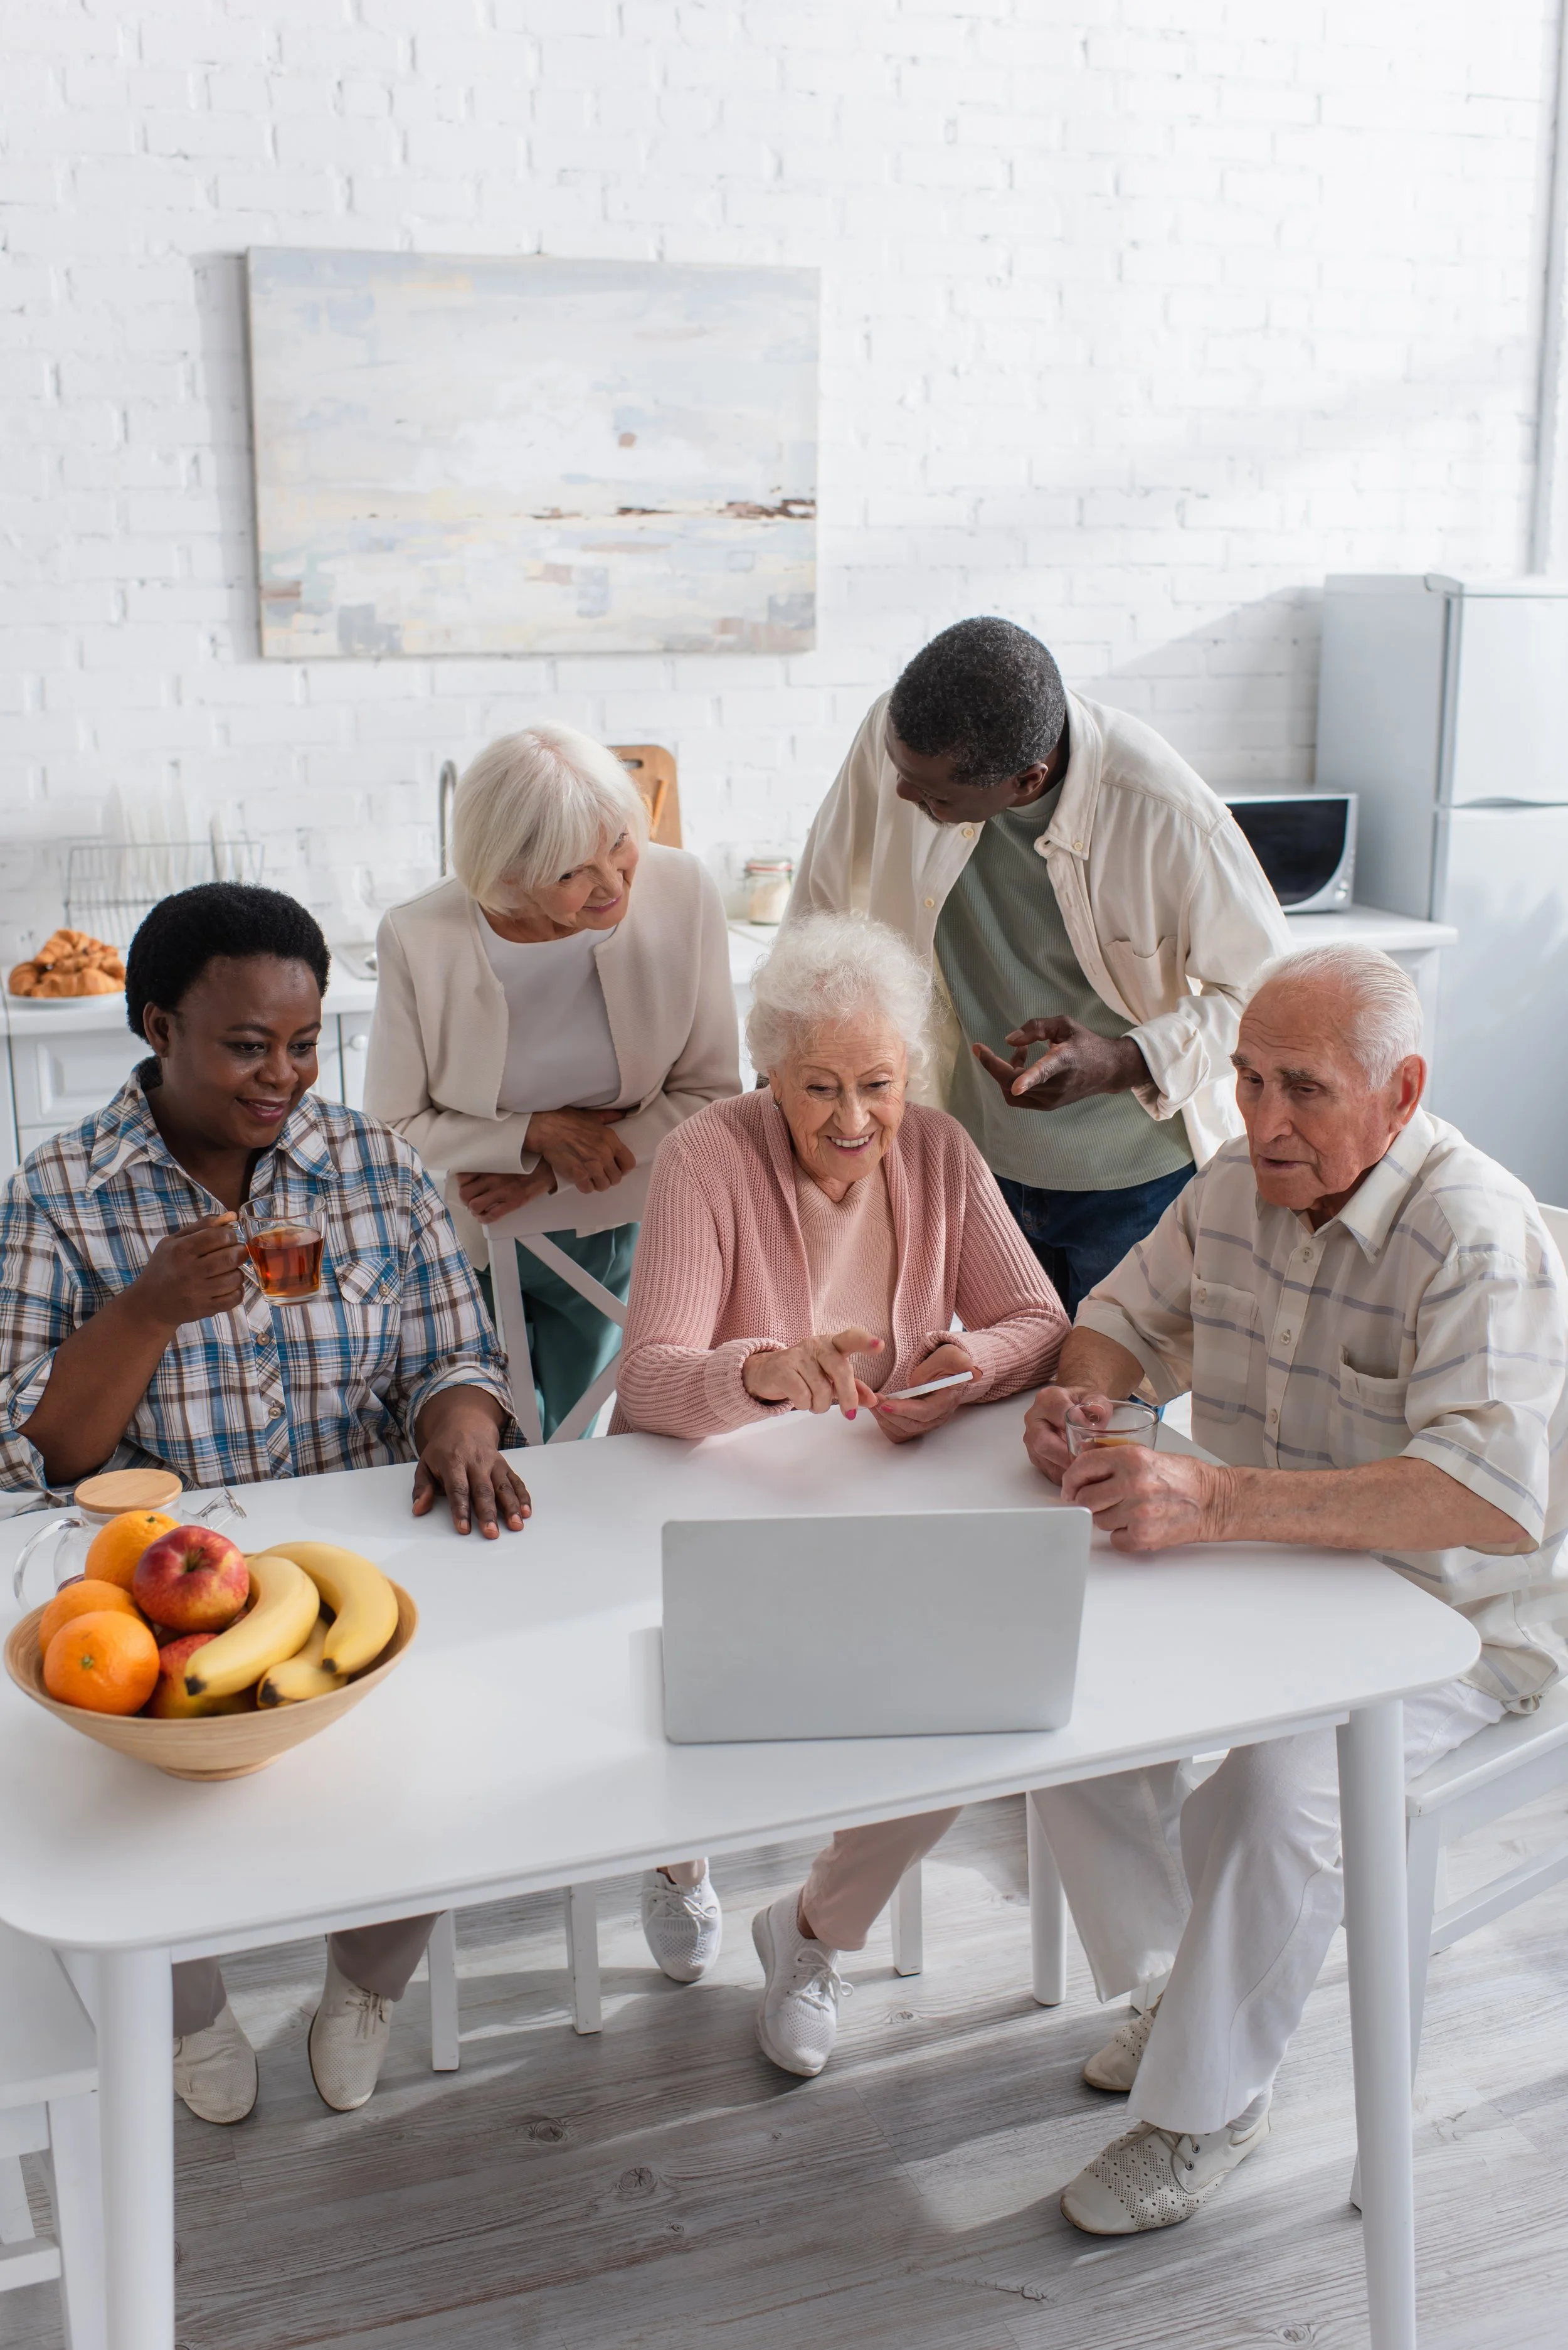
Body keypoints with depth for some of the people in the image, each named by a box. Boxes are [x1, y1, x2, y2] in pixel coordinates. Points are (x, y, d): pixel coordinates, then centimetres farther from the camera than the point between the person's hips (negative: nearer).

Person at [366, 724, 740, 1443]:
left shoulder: (681, 896, -20)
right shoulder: (421, 939, -23)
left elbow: (711, 1093, -12)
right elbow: (392, 1127, -13)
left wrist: (553, 1178, -18)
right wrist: (536, 1134, -26)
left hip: (609, 1229, 2)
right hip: (461, 1244, -2)